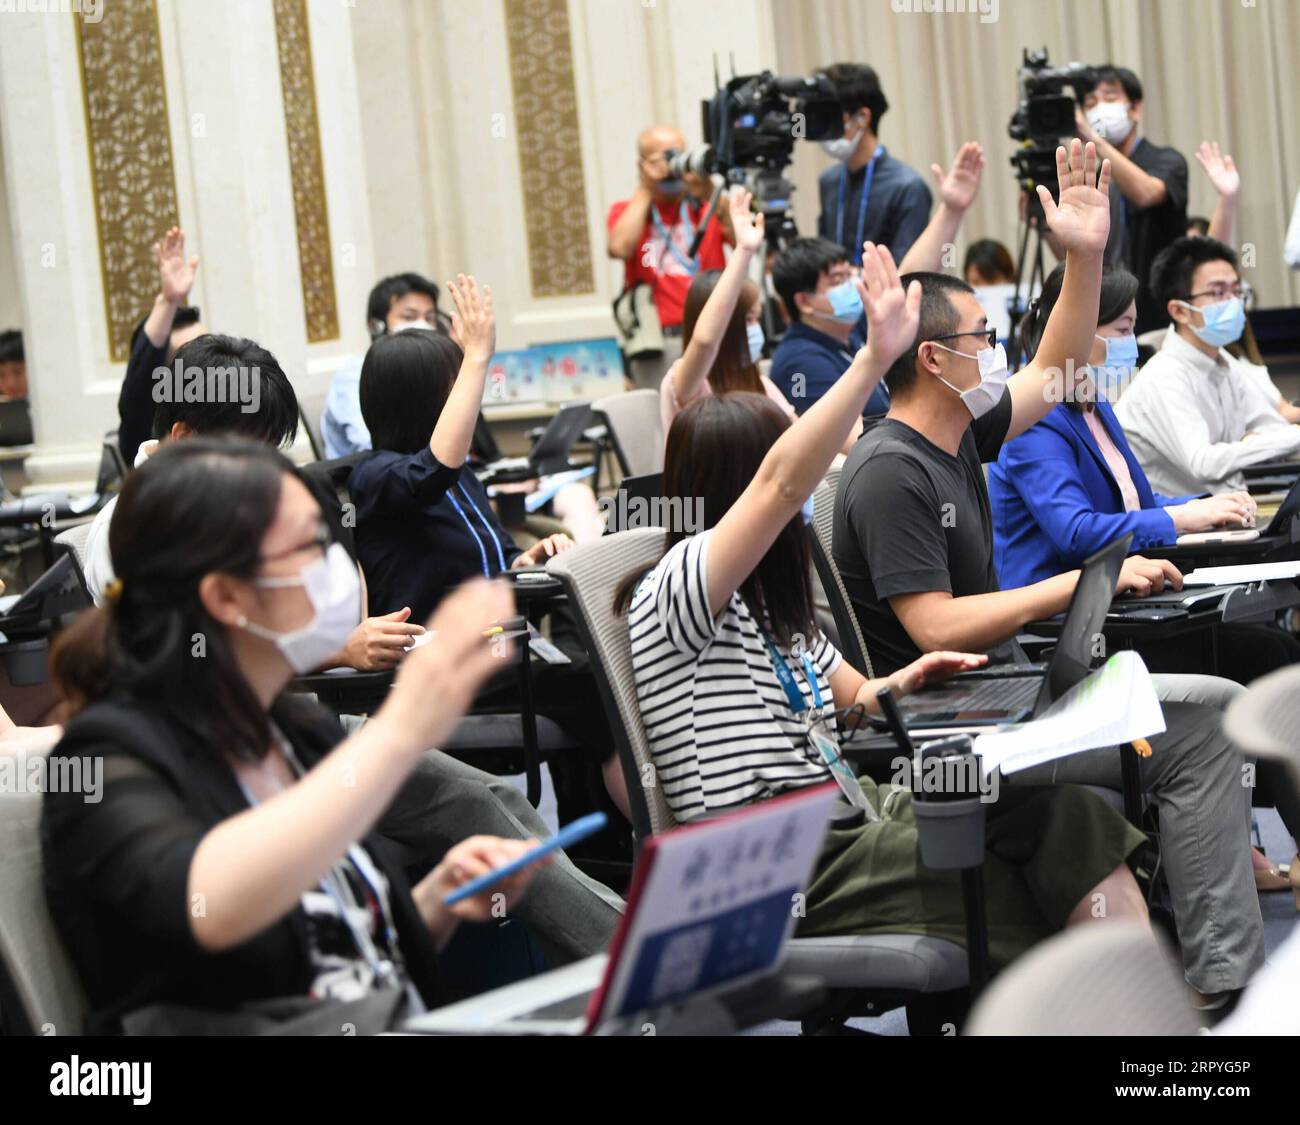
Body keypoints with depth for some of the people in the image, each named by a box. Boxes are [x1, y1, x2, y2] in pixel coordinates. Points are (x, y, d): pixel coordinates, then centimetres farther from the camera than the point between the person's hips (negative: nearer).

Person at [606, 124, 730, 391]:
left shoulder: (706, 207, 14)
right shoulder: (627, 212, 13)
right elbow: (619, 248, -9)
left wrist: (710, 193, -8)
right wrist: (645, 190, -1)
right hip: (659, 343, -1)